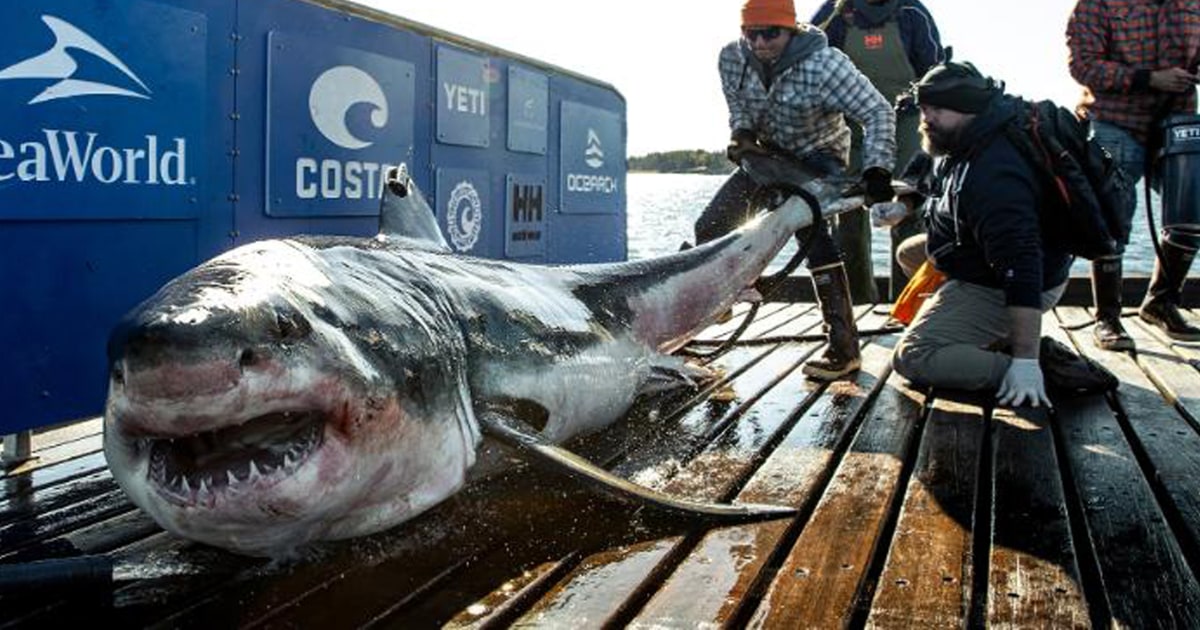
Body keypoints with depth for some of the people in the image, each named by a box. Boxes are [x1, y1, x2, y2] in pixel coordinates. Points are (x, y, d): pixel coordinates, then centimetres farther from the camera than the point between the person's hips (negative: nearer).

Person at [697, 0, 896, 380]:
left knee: (813, 235, -29)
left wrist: (876, 170, -41)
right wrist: (741, 134, -17)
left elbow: (877, 113, -29)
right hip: (767, 154, 6)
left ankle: (844, 348, -25)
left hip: (817, 157, -6)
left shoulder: (824, 64, -30)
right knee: (709, 228, 2)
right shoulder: (732, 59, -17)